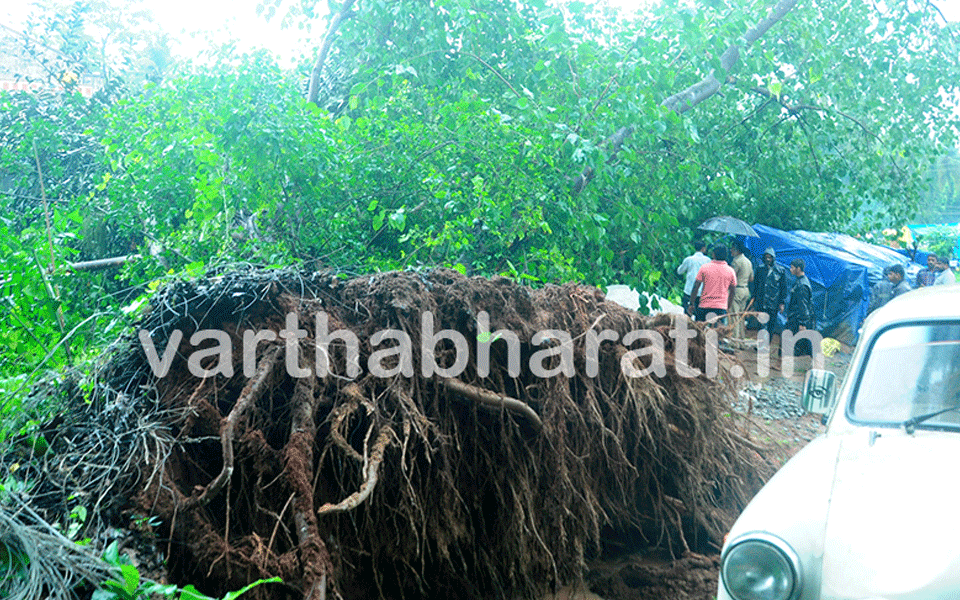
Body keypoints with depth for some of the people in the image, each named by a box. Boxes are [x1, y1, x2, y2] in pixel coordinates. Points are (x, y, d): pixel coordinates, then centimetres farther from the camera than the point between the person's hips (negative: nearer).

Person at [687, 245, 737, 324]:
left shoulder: (705, 268, -3)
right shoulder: (730, 270, 3)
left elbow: (695, 288, -2)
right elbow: (732, 291, 8)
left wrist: (691, 304, 6)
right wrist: (728, 307, 18)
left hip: (704, 306, -1)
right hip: (721, 307, 1)